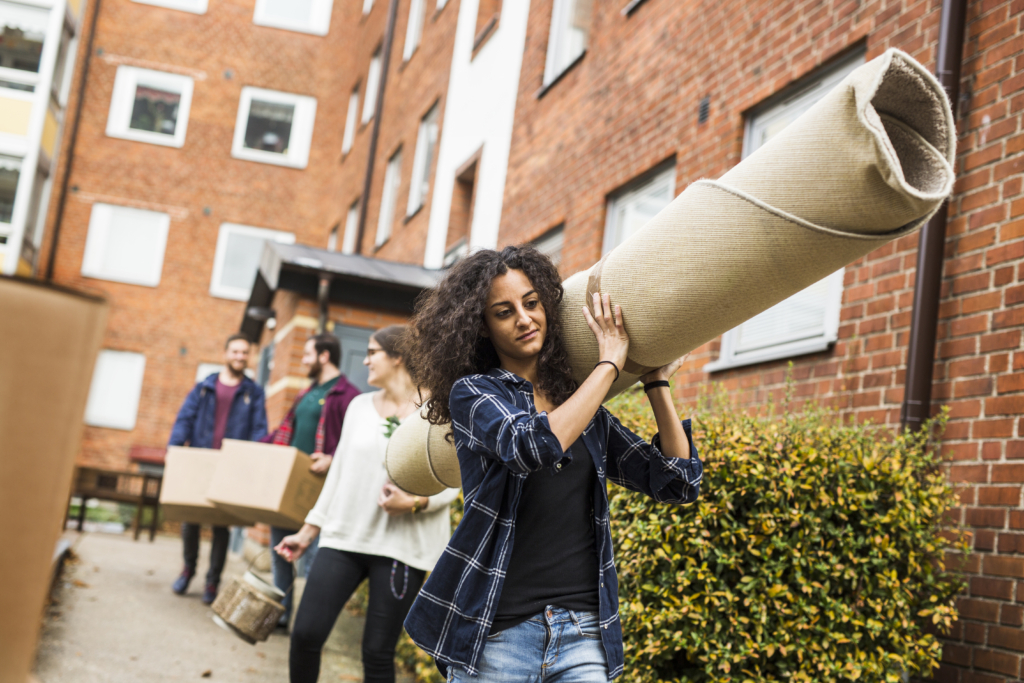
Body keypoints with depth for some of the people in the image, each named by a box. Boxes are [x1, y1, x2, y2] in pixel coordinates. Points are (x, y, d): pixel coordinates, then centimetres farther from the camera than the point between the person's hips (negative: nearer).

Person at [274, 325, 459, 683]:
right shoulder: (360, 405, 12)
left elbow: (452, 482, -4)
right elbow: (340, 472, 16)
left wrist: (415, 502, -22)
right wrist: (308, 531, 16)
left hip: (400, 544, -4)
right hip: (343, 535, 4)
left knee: (378, 652, 0)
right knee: (305, 633, -4)